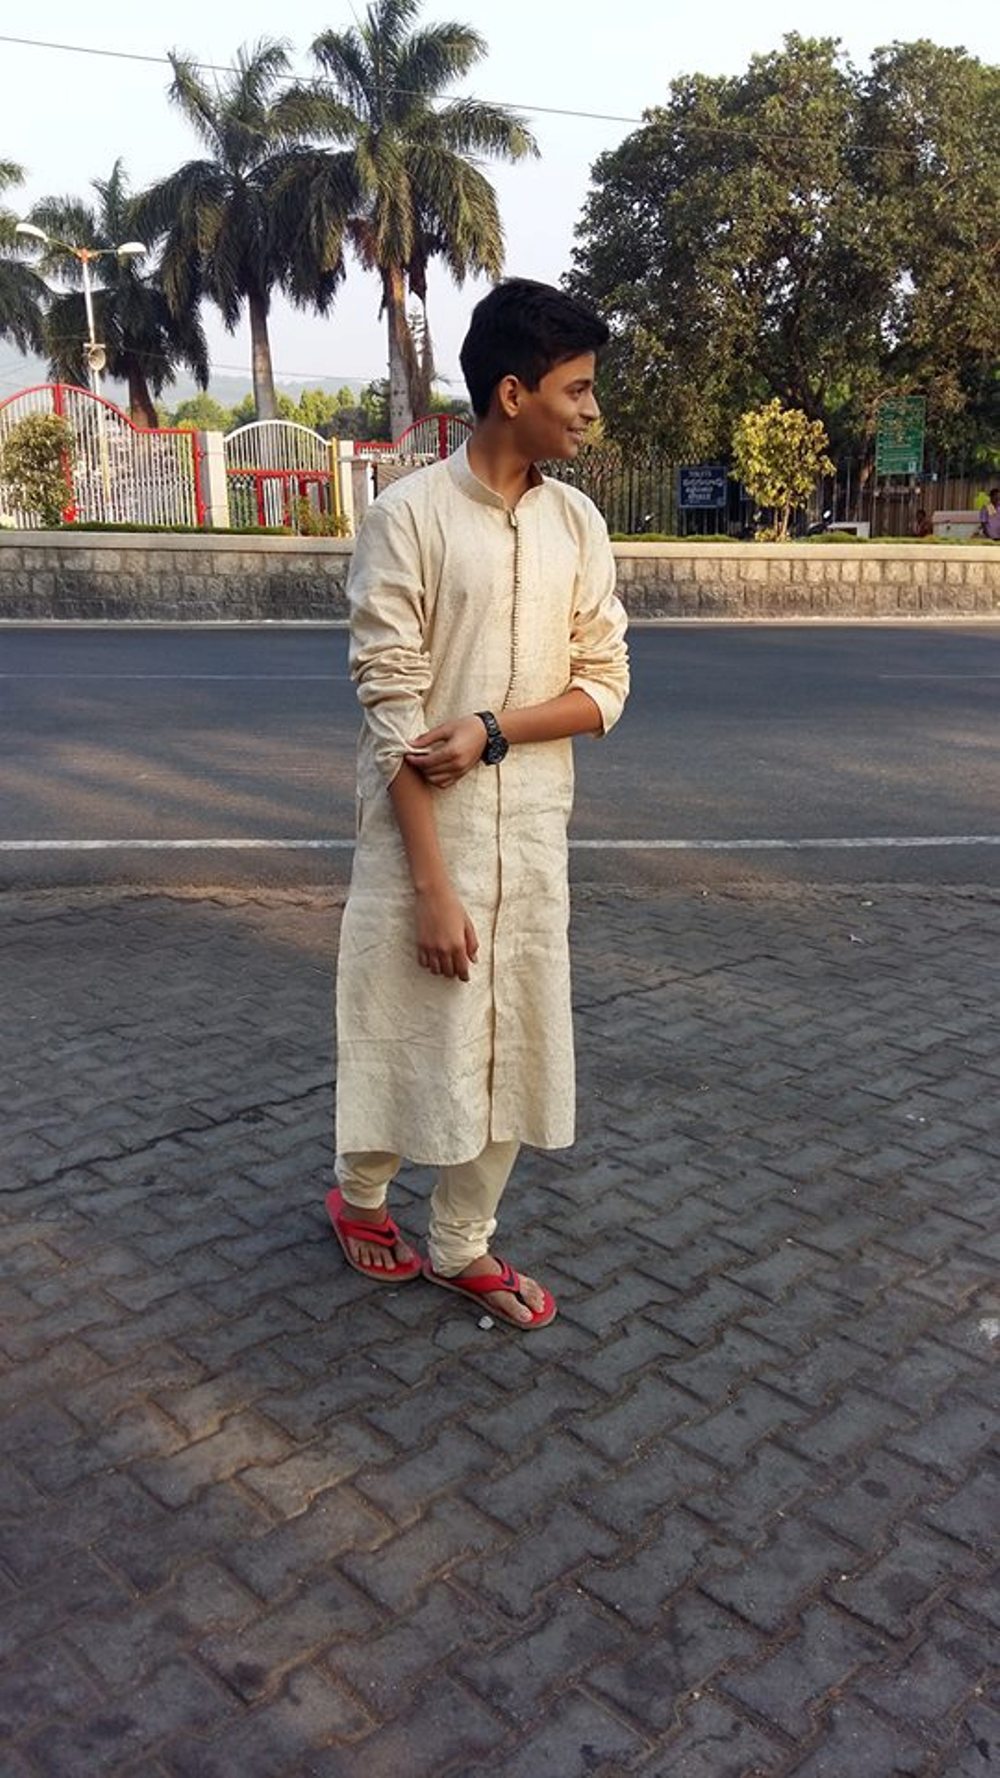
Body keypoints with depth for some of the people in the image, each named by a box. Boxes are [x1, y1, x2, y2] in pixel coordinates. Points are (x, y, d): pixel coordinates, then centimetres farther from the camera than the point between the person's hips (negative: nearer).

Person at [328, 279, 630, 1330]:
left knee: (513, 1039, 11)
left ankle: (462, 1243, 31)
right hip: (420, 830, -5)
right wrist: (433, 881, -19)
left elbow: (605, 688, 3)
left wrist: (493, 728, -15)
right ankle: (361, 1196, 39)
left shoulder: (577, 524, 5)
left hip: (530, 832, 5)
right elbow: (391, 710, -15)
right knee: (407, 1027, 9)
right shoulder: (410, 515, -11)